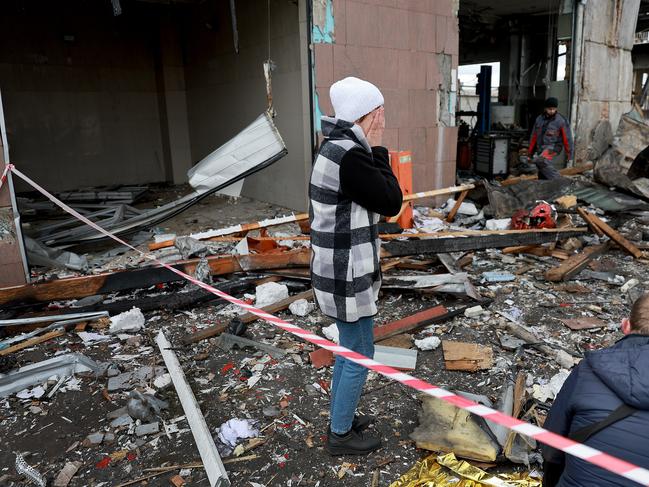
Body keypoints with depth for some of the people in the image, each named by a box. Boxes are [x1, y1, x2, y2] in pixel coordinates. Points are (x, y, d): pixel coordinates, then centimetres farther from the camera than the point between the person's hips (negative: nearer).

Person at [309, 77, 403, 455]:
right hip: (347, 272, -10)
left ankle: (341, 418, 42)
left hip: (343, 265, 10)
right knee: (360, 356, 7)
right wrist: (378, 149, -10)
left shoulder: (339, 147, 9)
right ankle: (341, 435, 27)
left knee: (350, 349, 23)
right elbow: (391, 202, -14)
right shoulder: (350, 155, -24)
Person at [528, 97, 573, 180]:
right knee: (542, 176, 6)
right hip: (541, 148, 6)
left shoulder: (561, 121, -6)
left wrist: (569, 153, -1)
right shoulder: (539, 119, 10)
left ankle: (557, 180, -28)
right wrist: (530, 151, 18)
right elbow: (534, 136, 16)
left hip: (553, 148, -6)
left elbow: (567, 138, -3)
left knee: (541, 161, -34)